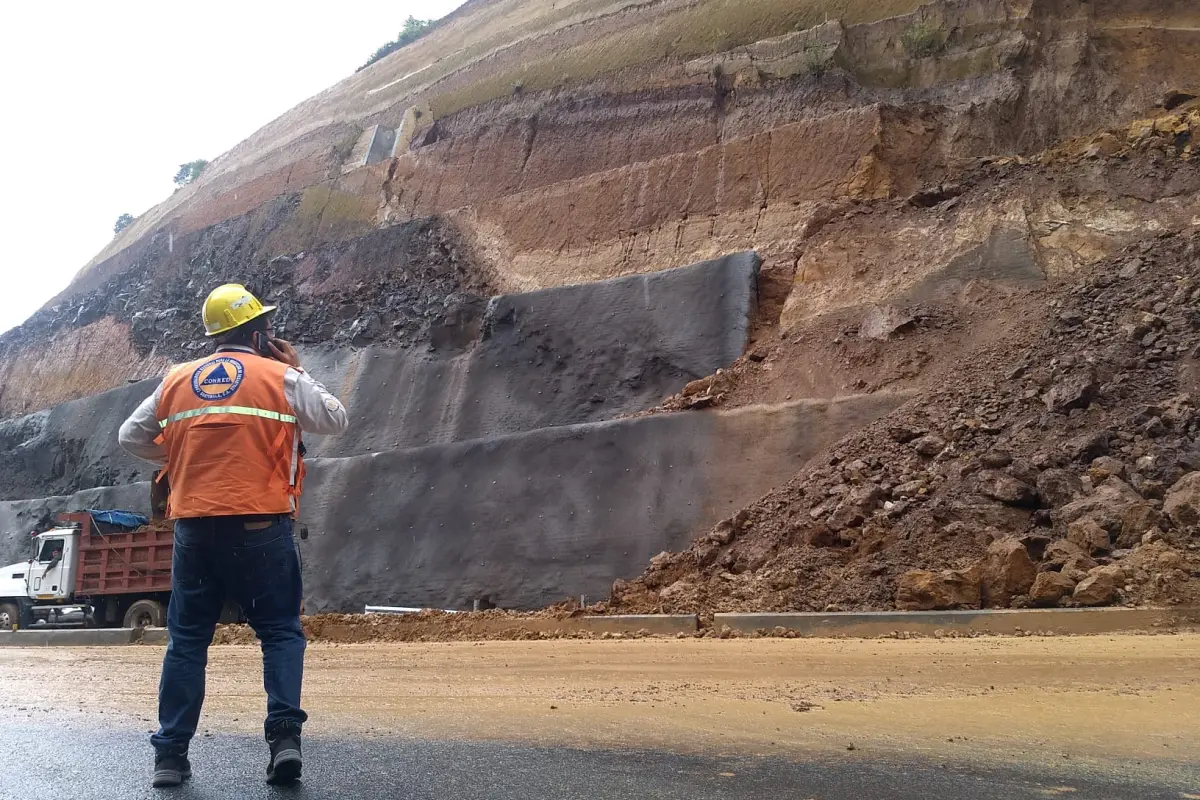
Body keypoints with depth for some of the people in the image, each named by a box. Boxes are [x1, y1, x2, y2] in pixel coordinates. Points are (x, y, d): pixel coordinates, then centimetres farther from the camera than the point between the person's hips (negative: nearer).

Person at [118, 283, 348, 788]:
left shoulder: (176, 381, 12)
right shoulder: (282, 377, 1)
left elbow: (131, 437, 18)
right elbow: (336, 419, 10)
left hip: (195, 528, 3)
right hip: (261, 527, -3)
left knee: (188, 638, 11)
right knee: (280, 631, 7)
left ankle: (170, 753, 12)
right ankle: (285, 735, -7)